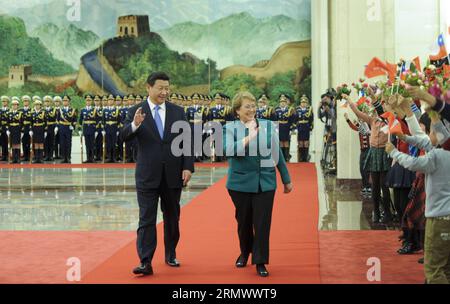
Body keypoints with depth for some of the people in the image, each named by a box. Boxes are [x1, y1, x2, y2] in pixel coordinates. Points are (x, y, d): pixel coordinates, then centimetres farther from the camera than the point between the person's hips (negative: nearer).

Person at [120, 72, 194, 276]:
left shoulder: (178, 112, 4)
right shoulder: (136, 112, -2)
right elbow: (124, 136, -14)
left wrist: (188, 167, -6)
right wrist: (135, 125, -35)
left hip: (173, 175, 3)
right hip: (147, 175, -3)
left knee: (172, 217, 14)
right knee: (146, 219, -4)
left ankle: (171, 255, 28)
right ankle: (145, 262, -5)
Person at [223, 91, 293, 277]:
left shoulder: (268, 126, 6)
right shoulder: (230, 128, 0)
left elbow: (277, 153, 11)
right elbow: (227, 150, -18)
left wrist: (286, 179, 13)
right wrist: (248, 138, -22)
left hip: (265, 182, 1)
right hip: (240, 183, -1)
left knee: (262, 223, -3)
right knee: (244, 221, 12)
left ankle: (260, 262, 6)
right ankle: (245, 252, 36)